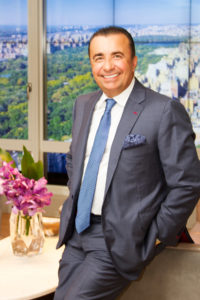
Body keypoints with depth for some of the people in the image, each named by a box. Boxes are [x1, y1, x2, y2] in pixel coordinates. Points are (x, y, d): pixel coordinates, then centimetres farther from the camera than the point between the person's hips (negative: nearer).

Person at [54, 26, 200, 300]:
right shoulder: (83, 105, 8)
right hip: (78, 230, 7)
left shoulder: (164, 111, -14)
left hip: (121, 239, -6)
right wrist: (75, 202, 11)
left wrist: (152, 240, -12)